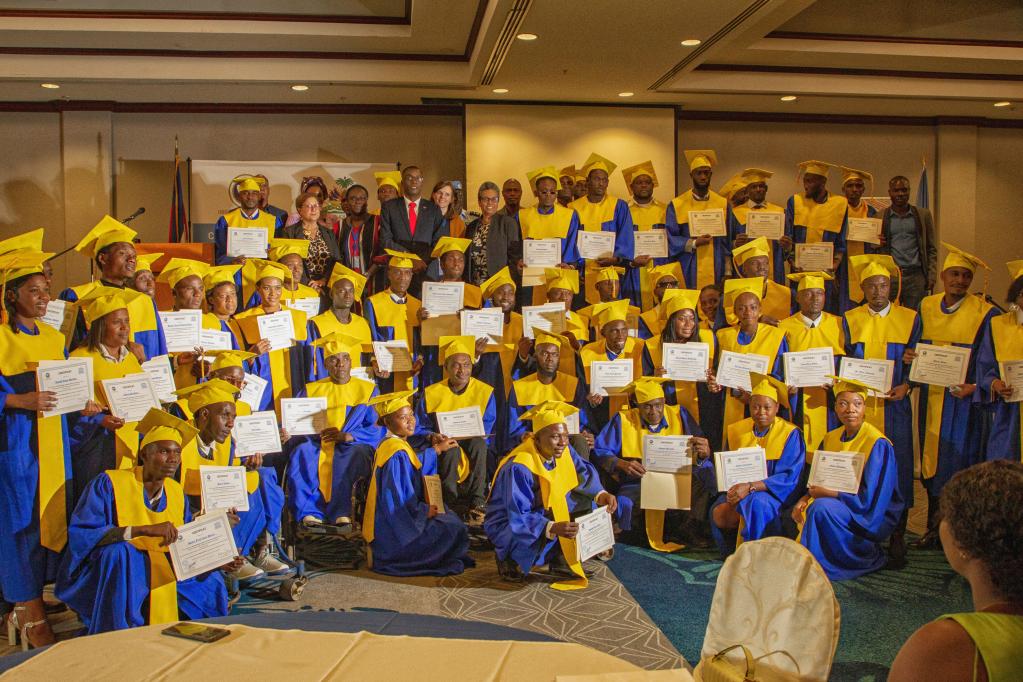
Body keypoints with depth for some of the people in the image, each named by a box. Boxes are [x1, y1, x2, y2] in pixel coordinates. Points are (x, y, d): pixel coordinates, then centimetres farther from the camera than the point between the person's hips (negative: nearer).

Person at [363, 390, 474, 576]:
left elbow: (415, 465, 28)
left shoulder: (389, 444, 7)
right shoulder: (396, 453, -24)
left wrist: (435, 451, 33)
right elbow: (397, 500, -26)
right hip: (392, 530, -10)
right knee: (454, 529, -5)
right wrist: (424, 511, -13)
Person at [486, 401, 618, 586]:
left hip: (546, 510, 7)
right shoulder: (518, 468, -32)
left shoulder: (563, 451, -13)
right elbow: (519, 518, -32)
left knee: (588, 500, -8)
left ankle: (561, 563, -2)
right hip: (510, 522, -7)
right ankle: (509, 558, -4)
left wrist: (601, 494, -18)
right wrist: (553, 528, -47)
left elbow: (585, 472, 1)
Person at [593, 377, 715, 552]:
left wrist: (702, 454, -25)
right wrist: (622, 464, -20)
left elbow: (699, 456, -1)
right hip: (636, 484, -2)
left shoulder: (679, 415, 5)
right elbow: (599, 451, -3)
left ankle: (688, 530, -12)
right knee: (627, 503, -34)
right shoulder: (623, 420, 1)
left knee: (702, 475, -25)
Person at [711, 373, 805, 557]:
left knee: (756, 503, -37)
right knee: (719, 514, -28)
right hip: (738, 490, 3)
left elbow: (789, 477, -12)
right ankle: (734, 553, -2)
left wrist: (750, 487, -25)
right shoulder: (736, 430, 8)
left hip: (775, 494, -3)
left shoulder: (790, 434, -4)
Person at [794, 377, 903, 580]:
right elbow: (819, 481, 10)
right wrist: (806, 498, -10)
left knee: (821, 507, -30)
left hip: (872, 516, -7)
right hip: (840, 510, 7)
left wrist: (828, 493, -19)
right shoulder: (831, 438, 3)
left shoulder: (878, 445, -17)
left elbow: (869, 498, -21)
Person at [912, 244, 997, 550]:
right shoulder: (926, 307, 7)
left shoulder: (984, 313, -5)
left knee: (957, 466, -3)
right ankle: (935, 528, 21)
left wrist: (975, 386, -17)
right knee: (932, 462, 9)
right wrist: (910, 357, -5)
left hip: (964, 399, -4)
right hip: (931, 396, 4)